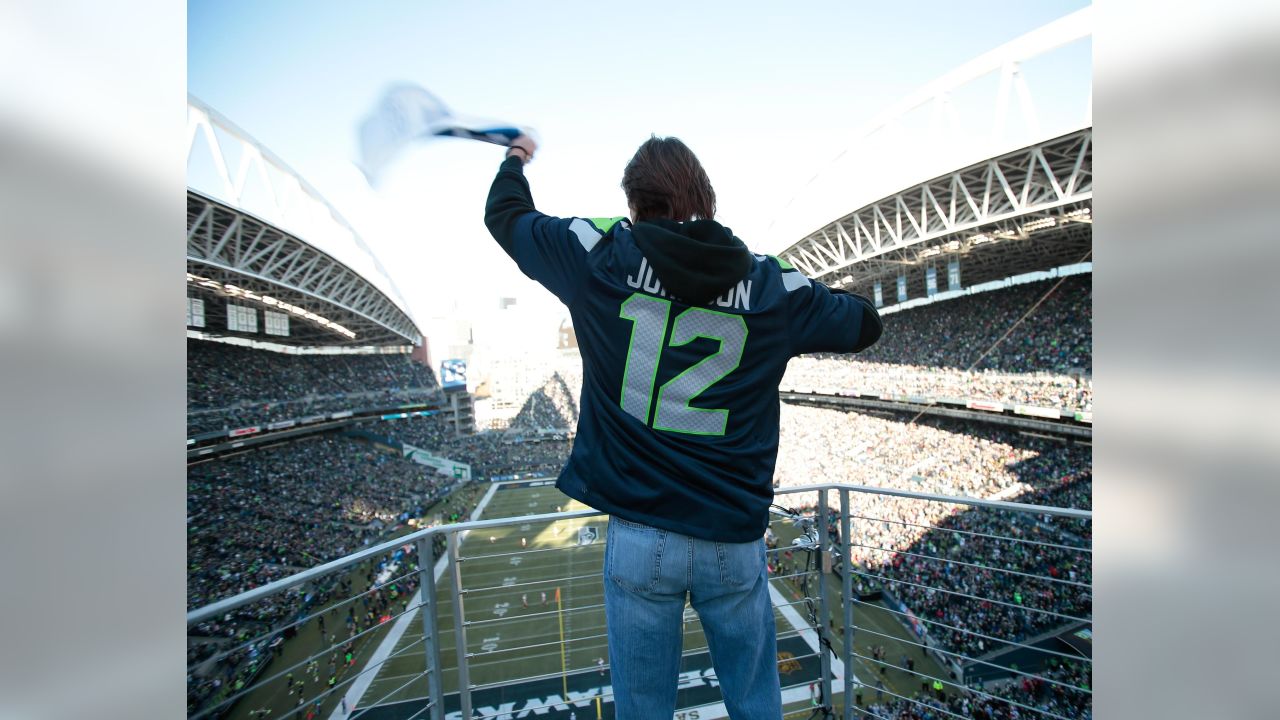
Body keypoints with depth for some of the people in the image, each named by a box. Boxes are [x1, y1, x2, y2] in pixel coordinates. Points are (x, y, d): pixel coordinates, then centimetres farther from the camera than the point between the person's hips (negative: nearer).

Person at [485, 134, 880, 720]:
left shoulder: (601, 255, -7)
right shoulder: (771, 285, -3)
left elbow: (506, 214, 11)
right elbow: (865, 323, 13)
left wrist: (515, 160, 32)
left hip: (639, 538, -1)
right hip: (735, 541, 2)